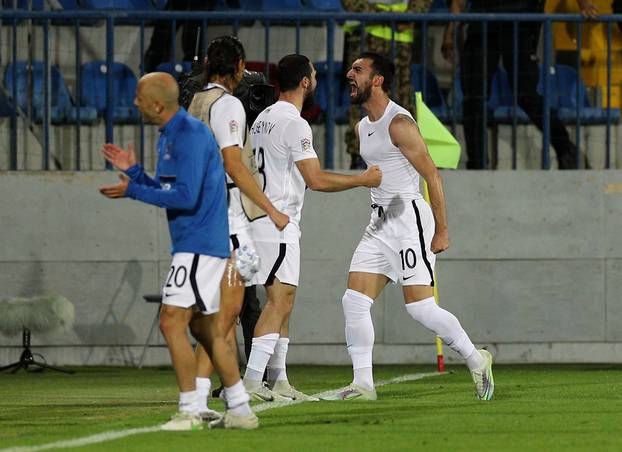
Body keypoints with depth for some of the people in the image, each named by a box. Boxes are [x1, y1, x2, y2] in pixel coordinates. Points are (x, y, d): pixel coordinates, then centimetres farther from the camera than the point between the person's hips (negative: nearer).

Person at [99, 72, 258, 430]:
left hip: (200, 245, -11)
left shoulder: (190, 135, -17)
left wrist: (132, 191, -17)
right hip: (195, 243, 11)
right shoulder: (169, 137, 15)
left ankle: (190, 411, -11)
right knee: (203, 327, 14)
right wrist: (133, 171, 15)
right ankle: (240, 410, 17)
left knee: (172, 321, -12)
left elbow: (186, 196, -23)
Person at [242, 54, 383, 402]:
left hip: (264, 214, 10)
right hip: (279, 222, -10)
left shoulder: (263, 118, 15)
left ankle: (278, 381, 11)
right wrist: (363, 180, -7)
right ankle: (252, 382, -20)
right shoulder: (295, 124, -14)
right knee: (280, 300, -13)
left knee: (284, 302, 11)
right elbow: (316, 179, -17)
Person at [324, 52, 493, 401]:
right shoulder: (362, 128, 14)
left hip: (410, 217, -9)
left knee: (420, 307, -10)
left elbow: (433, 176, -14)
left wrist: (442, 231, -16)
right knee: (354, 301, -2)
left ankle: (476, 360, 7)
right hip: (380, 223, 9)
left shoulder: (399, 124, -14)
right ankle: (363, 383, -1)